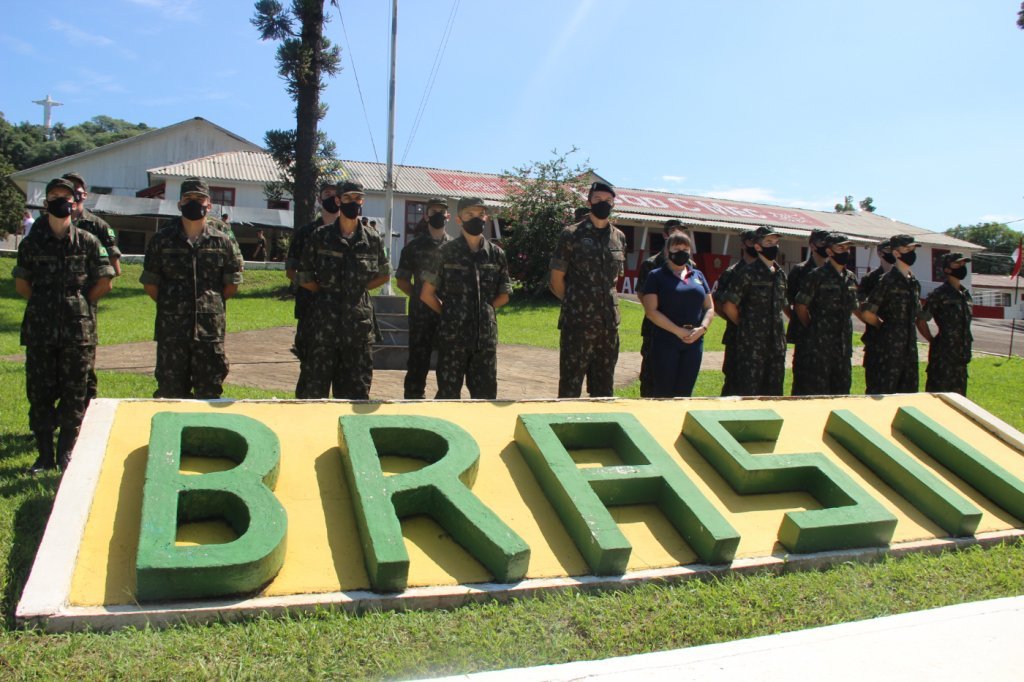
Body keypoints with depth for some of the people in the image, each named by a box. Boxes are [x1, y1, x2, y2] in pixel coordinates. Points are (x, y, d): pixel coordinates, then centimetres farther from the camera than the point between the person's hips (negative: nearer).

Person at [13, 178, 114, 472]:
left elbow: (104, 283, 3)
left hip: (78, 329, -2)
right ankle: (45, 454, 17)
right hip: (40, 330, 2)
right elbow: (21, 284, 14)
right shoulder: (32, 242, 7)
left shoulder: (88, 242, 2)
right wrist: (44, 305, 7)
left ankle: (67, 453, 16)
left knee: (74, 393, 4)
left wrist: (79, 304, 3)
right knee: (40, 392, 5)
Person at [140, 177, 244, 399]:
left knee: (209, 392, 7)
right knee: (170, 392, 6)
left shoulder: (222, 242, 4)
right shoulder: (162, 240, 4)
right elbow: (150, 283, 9)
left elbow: (232, 284, 10)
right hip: (171, 328, 0)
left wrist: (212, 303, 6)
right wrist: (170, 305, 6)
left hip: (210, 328, 0)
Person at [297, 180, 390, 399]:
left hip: (360, 320, 2)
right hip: (325, 319, -1)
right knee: (317, 384, 2)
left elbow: (384, 274, 17)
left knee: (358, 388, 7)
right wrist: (326, 292, 2)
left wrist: (359, 289, 7)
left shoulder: (373, 240, 6)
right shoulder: (320, 237, 2)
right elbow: (304, 277, 8)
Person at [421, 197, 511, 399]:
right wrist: (450, 314, 3)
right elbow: (427, 295, 0)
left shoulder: (496, 254, 6)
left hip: (485, 335, 3)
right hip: (453, 335, -3)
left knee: (486, 394, 9)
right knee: (449, 394, 5)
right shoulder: (446, 252, -3)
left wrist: (483, 310, 4)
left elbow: (503, 295, 14)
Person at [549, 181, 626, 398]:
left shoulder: (619, 237, 10)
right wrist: (576, 304, 6)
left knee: (604, 388, 13)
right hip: (577, 323, -5)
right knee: (570, 387, 0)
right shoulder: (572, 235, -4)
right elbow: (556, 280, -1)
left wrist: (604, 301, 12)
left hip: (609, 323, 5)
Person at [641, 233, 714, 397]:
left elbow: (710, 308, 15)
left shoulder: (698, 275, 14)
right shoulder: (657, 276, 0)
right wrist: (678, 331, -15)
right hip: (666, 342, -4)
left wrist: (702, 328, -6)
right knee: (663, 393, -2)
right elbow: (651, 311, -9)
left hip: (694, 342, 4)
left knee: (685, 393, 8)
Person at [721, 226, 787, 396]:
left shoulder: (780, 274, 13)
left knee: (774, 393, 11)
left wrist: (779, 332, 15)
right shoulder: (748, 273, -8)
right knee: (748, 393, -2)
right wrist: (744, 324, 0)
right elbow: (728, 305, -11)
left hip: (777, 344, 7)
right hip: (752, 344, -7)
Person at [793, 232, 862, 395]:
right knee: (817, 389, -3)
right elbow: (801, 306, -6)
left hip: (844, 343, 7)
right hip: (820, 344, -6)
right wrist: (813, 329, 1)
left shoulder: (851, 278, 12)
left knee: (842, 389, 10)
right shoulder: (817, 276, -7)